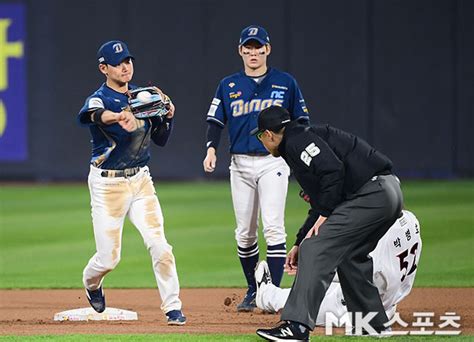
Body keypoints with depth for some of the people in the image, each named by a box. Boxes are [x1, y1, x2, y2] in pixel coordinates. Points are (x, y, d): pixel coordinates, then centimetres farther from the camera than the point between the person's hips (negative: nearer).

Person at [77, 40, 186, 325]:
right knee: (109, 257, 0)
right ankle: (91, 284, 34)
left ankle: (173, 307, -6)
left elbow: (160, 139, 14)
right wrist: (117, 116, -61)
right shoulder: (100, 98, -12)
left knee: (159, 244, -11)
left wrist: (168, 115, -7)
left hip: (141, 180, 4)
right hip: (108, 183, -4)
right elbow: (92, 114, -39)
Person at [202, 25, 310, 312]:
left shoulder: (285, 83, 5)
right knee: (245, 232, 5)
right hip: (240, 164, 3)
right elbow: (216, 122, 6)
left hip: (273, 162, -3)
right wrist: (211, 149, -12)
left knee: (273, 226, -14)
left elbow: (301, 123, 7)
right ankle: (253, 291, 17)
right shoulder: (228, 86, 10)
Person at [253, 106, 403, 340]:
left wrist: (324, 215, -13)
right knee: (349, 254, 27)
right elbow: (321, 204, 32)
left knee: (316, 250, -12)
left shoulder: (297, 141, -4)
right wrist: (300, 243, 31)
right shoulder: (304, 139, 28)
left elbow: (333, 170, -19)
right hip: (389, 195, 10)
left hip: (371, 195, -10)